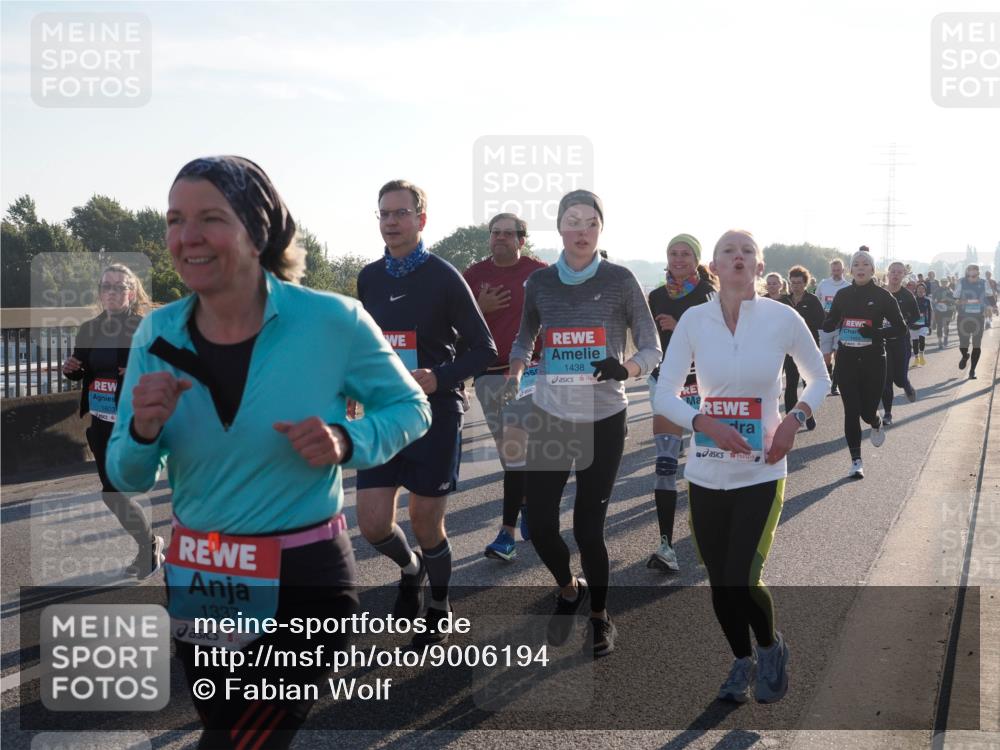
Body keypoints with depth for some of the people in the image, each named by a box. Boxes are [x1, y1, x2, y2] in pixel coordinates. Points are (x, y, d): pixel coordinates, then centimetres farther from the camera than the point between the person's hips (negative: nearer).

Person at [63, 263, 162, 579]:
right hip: (98, 422, 7)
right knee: (113, 490, 12)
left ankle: (150, 546, 12)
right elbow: (80, 372, 19)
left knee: (113, 491, -10)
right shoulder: (88, 329, 7)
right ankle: (149, 544, 31)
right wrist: (71, 369, -3)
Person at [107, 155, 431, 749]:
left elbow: (411, 407, -2)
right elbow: (128, 479, 2)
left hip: (306, 584, -5)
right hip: (196, 585, 5)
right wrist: (144, 431, -20)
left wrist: (346, 442, -21)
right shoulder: (157, 336, -4)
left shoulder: (332, 321, -16)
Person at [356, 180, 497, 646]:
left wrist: (439, 378, -22)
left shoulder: (444, 277, -9)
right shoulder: (369, 278, 6)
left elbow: (485, 350, -8)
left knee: (425, 524, 4)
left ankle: (440, 607, 31)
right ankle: (410, 569, 33)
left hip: (435, 414, -4)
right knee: (372, 522, -2)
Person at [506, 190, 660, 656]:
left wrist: (625, 369, -24)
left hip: (603, 418, -2)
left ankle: (600, 616, 26)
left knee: (588, 527, -3)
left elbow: (652, 350, -3)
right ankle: (569, 590, 33)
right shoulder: (539, 282, 2)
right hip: (549, 415, 3)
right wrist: (514, 376, 0)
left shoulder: (620, 280, -5)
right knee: (539, 523, -1)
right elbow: (525, 338, 18)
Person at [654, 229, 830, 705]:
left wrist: (795, 420, -9)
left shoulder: (783, 318, -6)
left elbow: (820, 379, 9)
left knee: (742, 582, -9)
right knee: (720, 585, 9)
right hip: (705, 475, 2)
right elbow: (664, 394, -3)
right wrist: (706, 424, -19)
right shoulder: (694, 320, -4)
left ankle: (771, 647, 25)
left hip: (761, 474, -2)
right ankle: (742, 660, 38)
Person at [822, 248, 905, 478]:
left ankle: (877, 425, 40)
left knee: (867, 411, 2)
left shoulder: (883, 296, -3)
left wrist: (876, 333, -19)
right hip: (846, 359, 2)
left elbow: (901, 328, -1)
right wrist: (831, 323, -13)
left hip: (873, 360, -2)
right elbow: (828, 325, 12)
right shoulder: (843, 295, 5)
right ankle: (856, 461, 7)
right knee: (851, 411, -2)